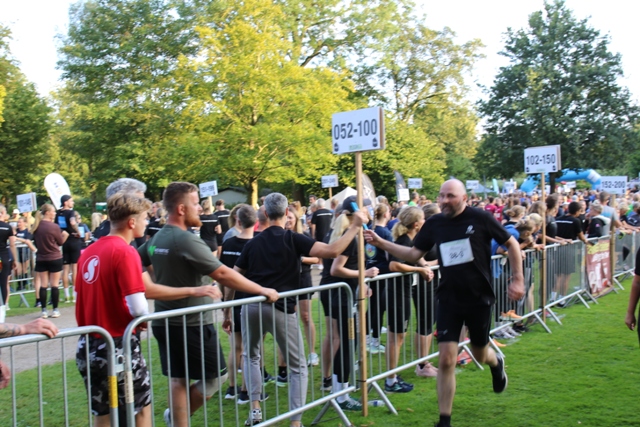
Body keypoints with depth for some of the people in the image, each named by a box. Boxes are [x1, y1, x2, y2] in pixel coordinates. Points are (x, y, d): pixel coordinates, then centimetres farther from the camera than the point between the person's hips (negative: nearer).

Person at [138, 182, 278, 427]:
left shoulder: (156, 239, 6)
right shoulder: (186, 240, -20)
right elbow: (222, 274, -23)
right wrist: (262, 291, -17)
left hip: (165, 321, 8)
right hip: (191, 324, -8)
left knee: (179, 379, 13)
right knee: (217, 375, 7)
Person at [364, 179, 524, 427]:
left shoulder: (480, 218, -10)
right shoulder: (434, 223, -1)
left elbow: (511, 244, 0)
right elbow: (413, 254, 4)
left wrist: (518, 280, -4)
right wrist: (380, 243, -7)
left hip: (479, 298, -1)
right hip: (449, 299, 2)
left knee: (480, 355, 17)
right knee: (446, 360, -5)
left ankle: (496, 362, 56)